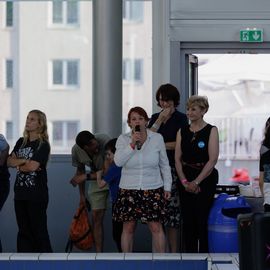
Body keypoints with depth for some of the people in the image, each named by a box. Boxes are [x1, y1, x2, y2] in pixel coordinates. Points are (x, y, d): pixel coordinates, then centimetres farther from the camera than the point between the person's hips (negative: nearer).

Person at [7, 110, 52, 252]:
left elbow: (33, 166, -18)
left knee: (39, 230, -3)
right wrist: (24, 161, -12)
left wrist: (18, 165, -1)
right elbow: (9, 161, 4)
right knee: (24, 230, 8)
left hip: (36, 194, -6)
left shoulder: (43, 145, -7)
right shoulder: (21, 142, 13)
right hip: (20, 193, 6)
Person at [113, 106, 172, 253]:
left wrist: (167, 186, 7)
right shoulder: (123, 139, 1)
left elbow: (164, 165, 9)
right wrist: (132, 144, -18)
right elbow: (118, 161, -13)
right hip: (128, 190, 1)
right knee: (128, 228, 5)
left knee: (156, 227, -4)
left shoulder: (157, 138, 2)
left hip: (153, 190, 0)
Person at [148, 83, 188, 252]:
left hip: (173, 167, -4)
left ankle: (173, 251, 0)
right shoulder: (155, 118, 16)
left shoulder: (181, 118, 2)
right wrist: (160, 120, -5)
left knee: (172, 208, -6)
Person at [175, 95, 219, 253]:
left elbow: (212, 160, -10)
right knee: (188, 222, 4)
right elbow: (178, 159, 7)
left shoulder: (211, 131, -3)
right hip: (186, 182, 4)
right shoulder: (182, 132, 10)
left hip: (205, 179, -4)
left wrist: (196, 182, -13)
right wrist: (184, 181, -7)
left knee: (202, 221, -5)